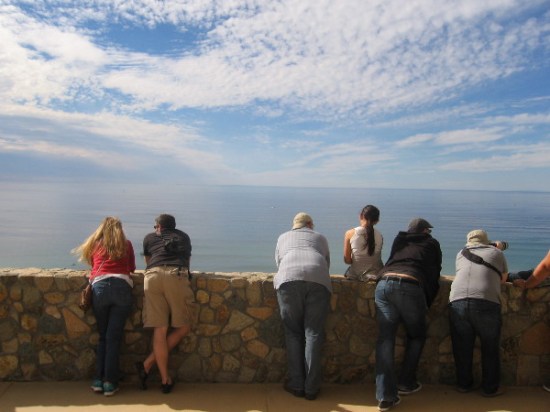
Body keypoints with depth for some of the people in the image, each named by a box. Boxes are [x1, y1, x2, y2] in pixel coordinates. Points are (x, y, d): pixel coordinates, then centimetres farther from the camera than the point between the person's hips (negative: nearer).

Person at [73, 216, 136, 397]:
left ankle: (98, 380, 9)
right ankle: (110, 382, 0)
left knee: (102, 336, 13)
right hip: (122, 287, -1)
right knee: (114, 337, 2)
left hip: (99, 288, 1)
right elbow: (132, 268, 25)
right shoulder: (126, 244, 19)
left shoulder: (95, 244, 21)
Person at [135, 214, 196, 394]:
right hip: (176, 275, -1)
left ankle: (165, 379, 4)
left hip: (152, 276, 2)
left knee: (159, 329, 4)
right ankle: (148, 364, 5)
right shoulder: (183, 237, 32)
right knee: (183, 327, 9)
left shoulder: (149, 238, 30)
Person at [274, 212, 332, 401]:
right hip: (318, 279, 0)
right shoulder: (320, 237, 33)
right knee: (313, 332, 4)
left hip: (289, 278, 0)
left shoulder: (283, 237, 33)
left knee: (293, 332, 9)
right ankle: (311, 388, 4)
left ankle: (297, 385, 8)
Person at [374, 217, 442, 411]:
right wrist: (426, 304, 27)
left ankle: (385, 396, -2)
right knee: (416, 336, 20)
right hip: (411, 286, -3)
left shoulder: (398, 241, 30)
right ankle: (406, 383, 22)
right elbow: (434, 275, 22)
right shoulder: (432, 244, 22)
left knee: (385, 338, 3)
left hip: (384, 284, 3)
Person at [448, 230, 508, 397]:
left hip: (457, 302, 2)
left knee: (462, 347, 17)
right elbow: (504, 279, 30)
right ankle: (490, 388, 26)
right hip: (487, 303, -2)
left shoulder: (461, 253, 22)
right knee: (490, 348, 16)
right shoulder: (497, 253, 18)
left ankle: (463, 384, 30)